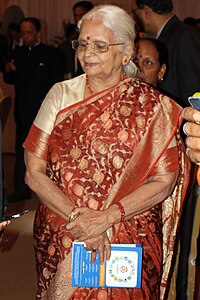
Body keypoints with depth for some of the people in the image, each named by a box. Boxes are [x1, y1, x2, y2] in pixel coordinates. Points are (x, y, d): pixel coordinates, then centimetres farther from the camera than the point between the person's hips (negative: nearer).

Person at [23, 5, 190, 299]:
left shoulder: (152, 106, -5)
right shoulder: (61, 94, 0)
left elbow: (164, 181, -8)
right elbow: (34, 173, -3)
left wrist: (106, 217, -19)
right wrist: (78, 218, -16)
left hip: (129, 244, -1)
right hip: (59, 239, 2)